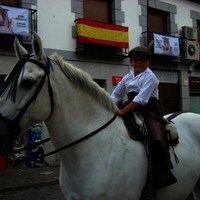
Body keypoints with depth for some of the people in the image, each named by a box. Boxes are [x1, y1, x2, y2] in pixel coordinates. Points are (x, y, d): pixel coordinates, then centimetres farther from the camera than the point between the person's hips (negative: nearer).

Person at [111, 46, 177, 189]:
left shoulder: (150, 77, -7)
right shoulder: (128, 77, 15)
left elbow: (141, 99, -20)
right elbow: (116, 95, 14)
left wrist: (123, 111, -28)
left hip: (150, 111, -7)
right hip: (133, 110, 7)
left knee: (157, 138, -29)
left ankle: (163, 174, -22)